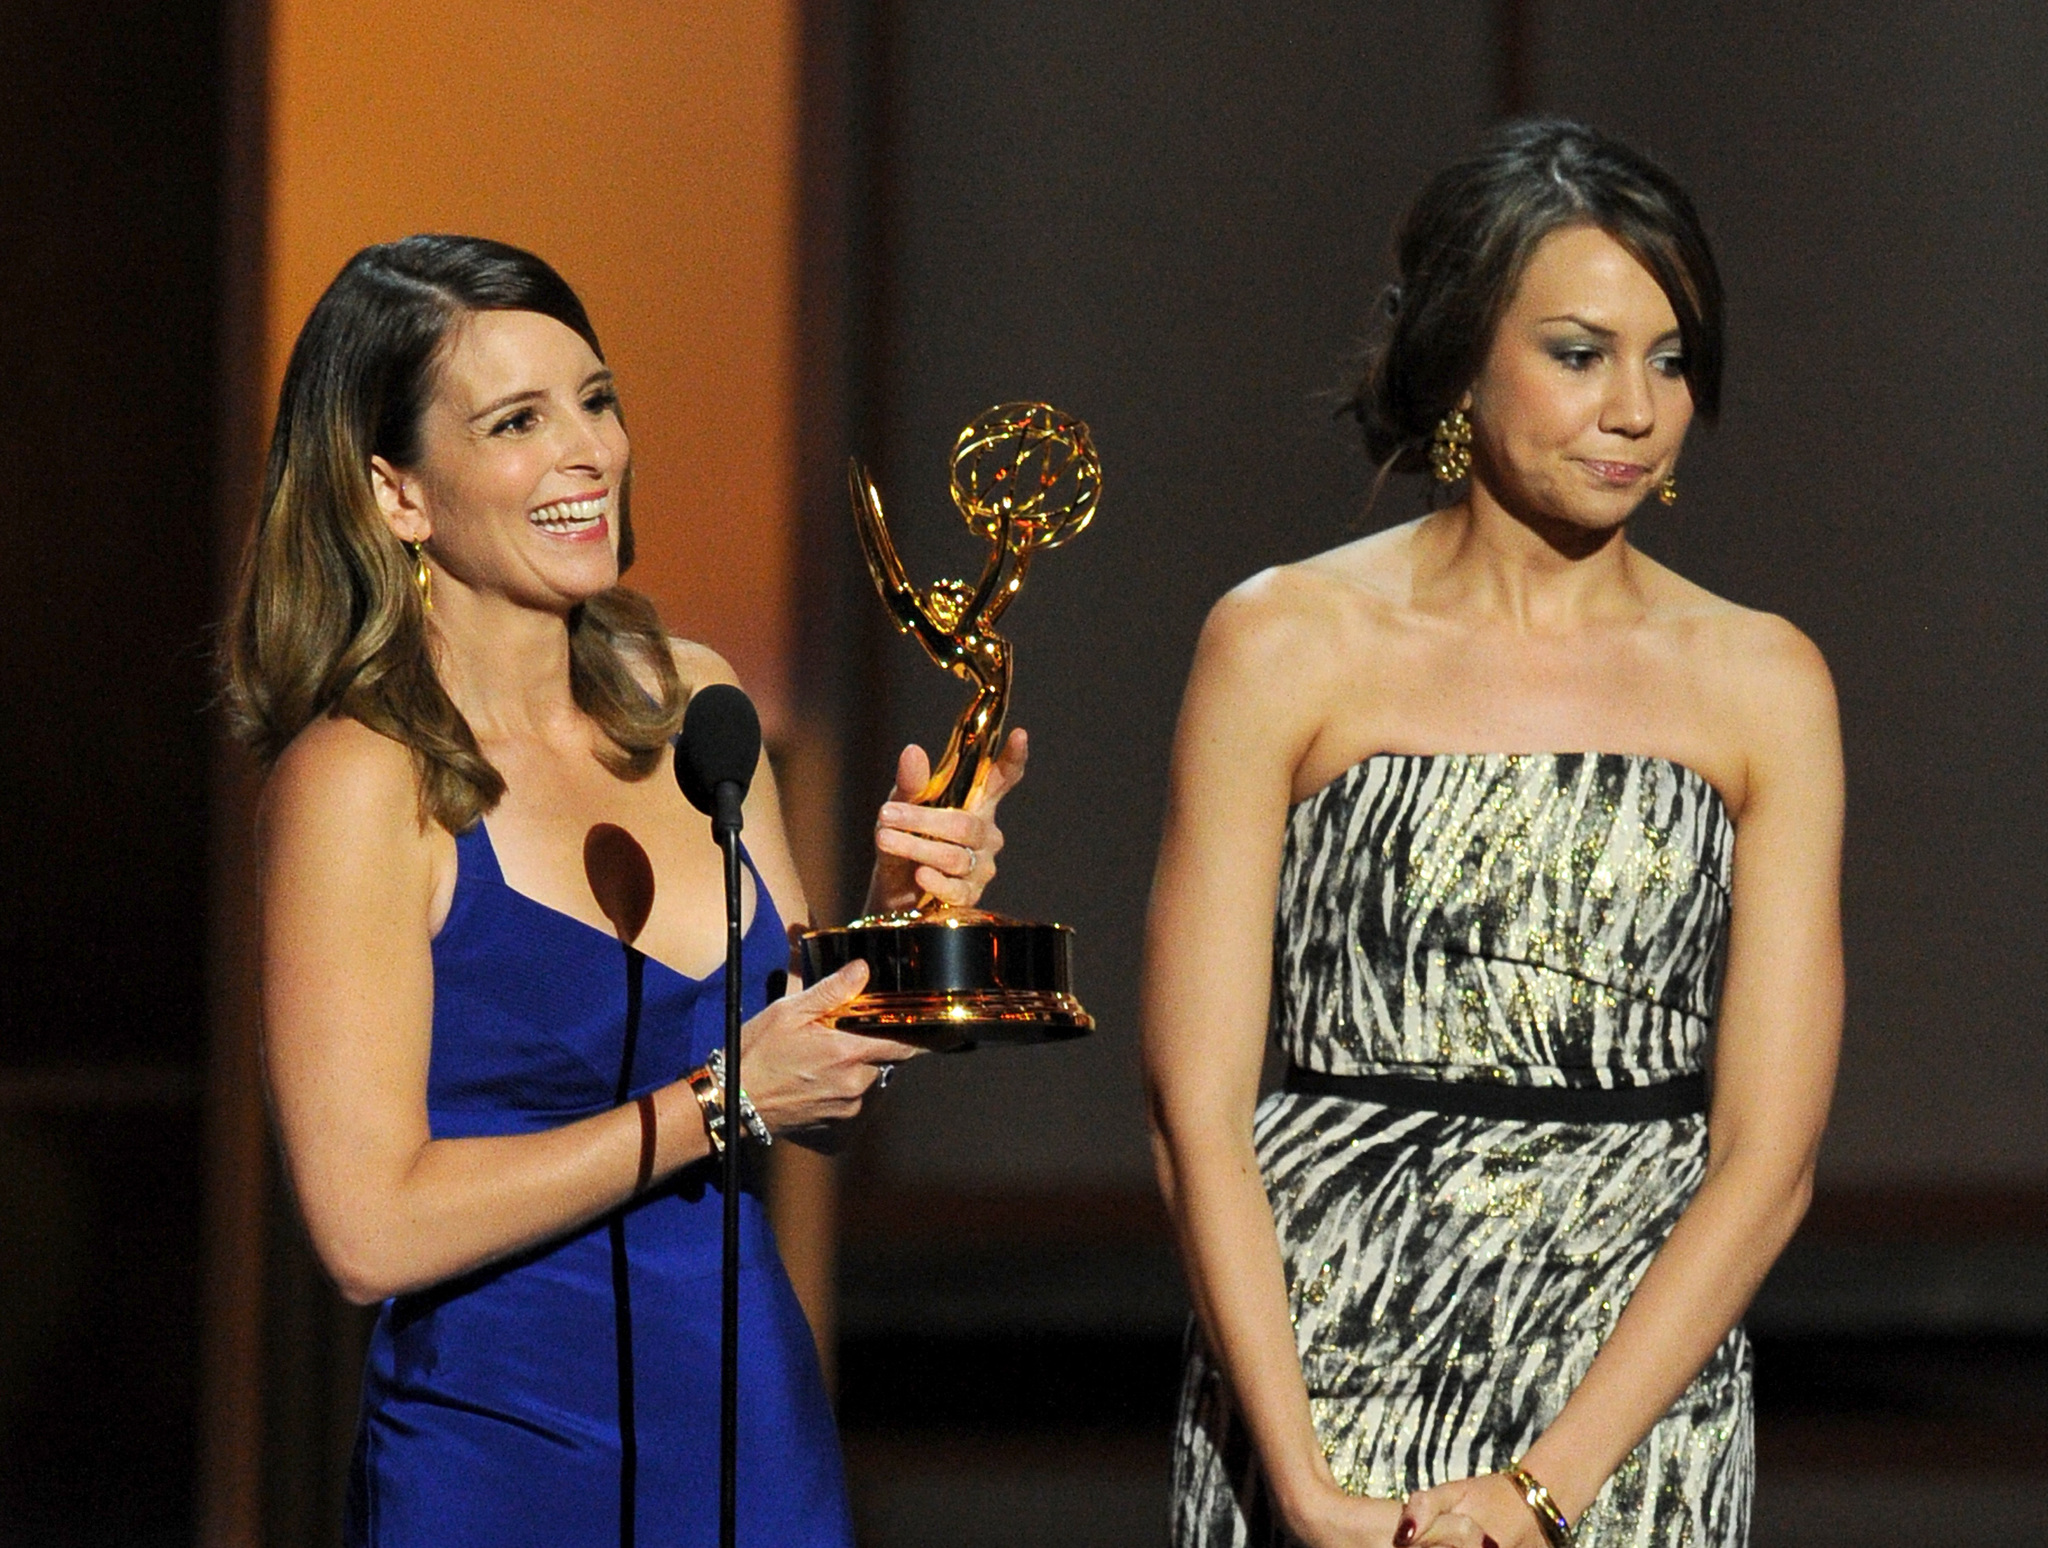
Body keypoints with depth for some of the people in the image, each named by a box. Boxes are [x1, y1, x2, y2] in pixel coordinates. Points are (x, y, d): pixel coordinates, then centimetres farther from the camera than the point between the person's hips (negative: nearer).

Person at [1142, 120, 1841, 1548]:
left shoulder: (1763, 683, 3)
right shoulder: (1287, 644, 0)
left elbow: (1768, 1155, -3)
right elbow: (1195, 1110, -4)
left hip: (1641, 1406, 1)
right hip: (1324, 1370, -1)